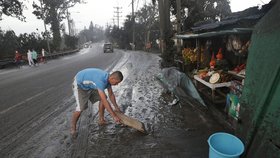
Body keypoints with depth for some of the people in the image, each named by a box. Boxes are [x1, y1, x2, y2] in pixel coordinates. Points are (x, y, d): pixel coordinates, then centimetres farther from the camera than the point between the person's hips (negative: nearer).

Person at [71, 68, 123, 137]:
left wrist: (116, 107, 4)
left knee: (103, 98, 0)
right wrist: (114, 116, -34)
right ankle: (72, 128, 8)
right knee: (80, 108, -17)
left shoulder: (108, 78, -12)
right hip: (80, 85, -8)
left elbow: (111, 94, 3)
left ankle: (101, 120, 14)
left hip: (90, 85, 8)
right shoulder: (100, 80, -39)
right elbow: (105, 101, -40)